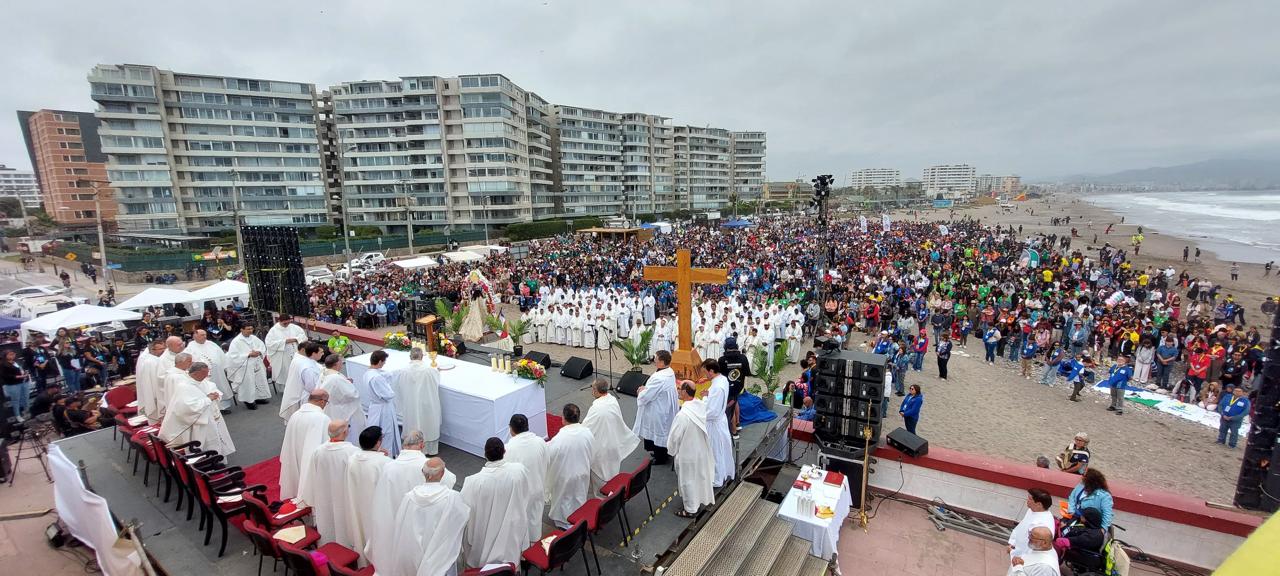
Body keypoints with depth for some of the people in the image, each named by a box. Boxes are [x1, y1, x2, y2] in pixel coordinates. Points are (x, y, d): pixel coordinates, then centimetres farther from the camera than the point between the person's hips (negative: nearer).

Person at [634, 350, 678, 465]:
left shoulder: (659, 378, -33)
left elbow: (645, 397, -27)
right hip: (666, 408, 9)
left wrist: (641, 391, -6)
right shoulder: (670, 372, -3)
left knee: (658, 434, 11)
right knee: (663, 432, 24)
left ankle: (660, 458, 28)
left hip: (658, 412, -9)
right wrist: (645, 388, -2)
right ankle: (663, 454, 41)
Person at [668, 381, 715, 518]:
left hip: (688, 454, -7)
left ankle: (690, 510, 30)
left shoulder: (683, 414, -34)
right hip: (702, 449, 7)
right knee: (701, 476, 27)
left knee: (688, 481, 13)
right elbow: (707, 428, 3)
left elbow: (675, 437, -21)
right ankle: (706, 498, 48)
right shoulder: (703, 406, -13)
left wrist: (671, 450, -2)